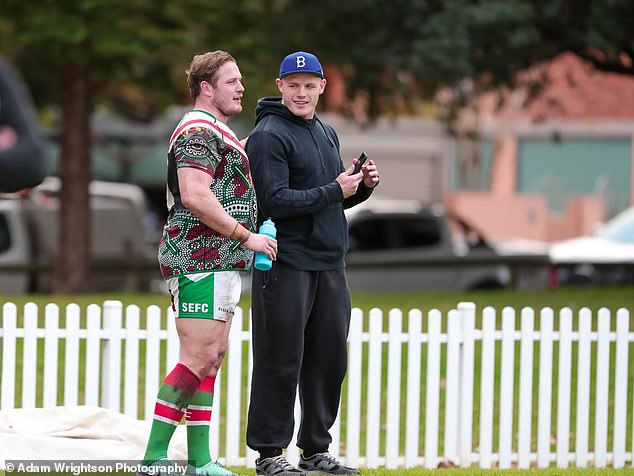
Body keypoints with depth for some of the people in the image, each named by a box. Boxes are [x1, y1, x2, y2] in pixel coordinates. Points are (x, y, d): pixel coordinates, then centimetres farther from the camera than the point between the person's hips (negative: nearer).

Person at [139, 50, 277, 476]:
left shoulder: (218, 132, 23)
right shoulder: (199, 131, -12)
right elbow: (196, 197, -23)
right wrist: (247, 236, -19)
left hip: (223, 262, 11)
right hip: (200, 261, -11)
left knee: (213, 356, 8)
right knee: (199, 358, -14)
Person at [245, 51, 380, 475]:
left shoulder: (327, 134, 18)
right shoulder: (268, 136, -8)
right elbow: (276, 201, -17)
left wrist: (363, 185, 4)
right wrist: (334, 191, -16)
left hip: (330, 264, 8)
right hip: (286, 263, -8)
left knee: (329, 358, 10)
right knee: (281, 361, -5)